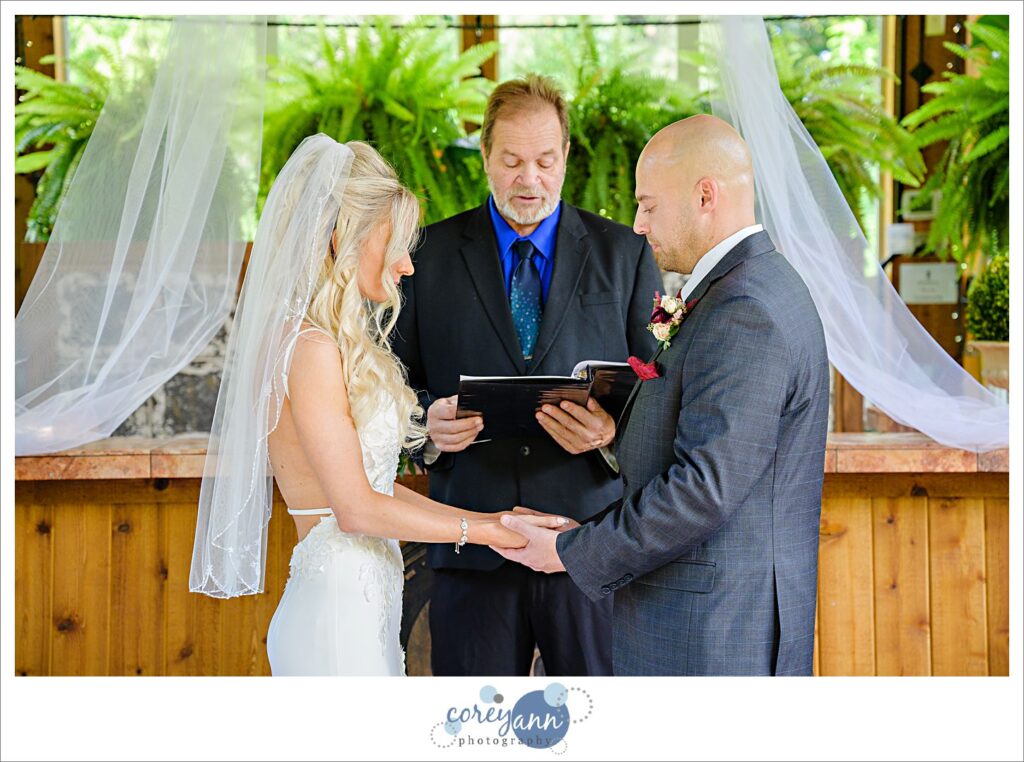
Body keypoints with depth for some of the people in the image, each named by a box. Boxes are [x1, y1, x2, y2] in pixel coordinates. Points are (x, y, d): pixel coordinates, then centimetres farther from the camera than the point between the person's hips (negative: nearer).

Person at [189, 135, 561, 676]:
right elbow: (356, 508, -17)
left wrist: (492, 521, 8)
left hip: (365, 605, 9)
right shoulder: (310, 348, -15)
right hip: (337, 610, -9)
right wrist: (486, 530, -10)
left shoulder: (344, 346, 13)